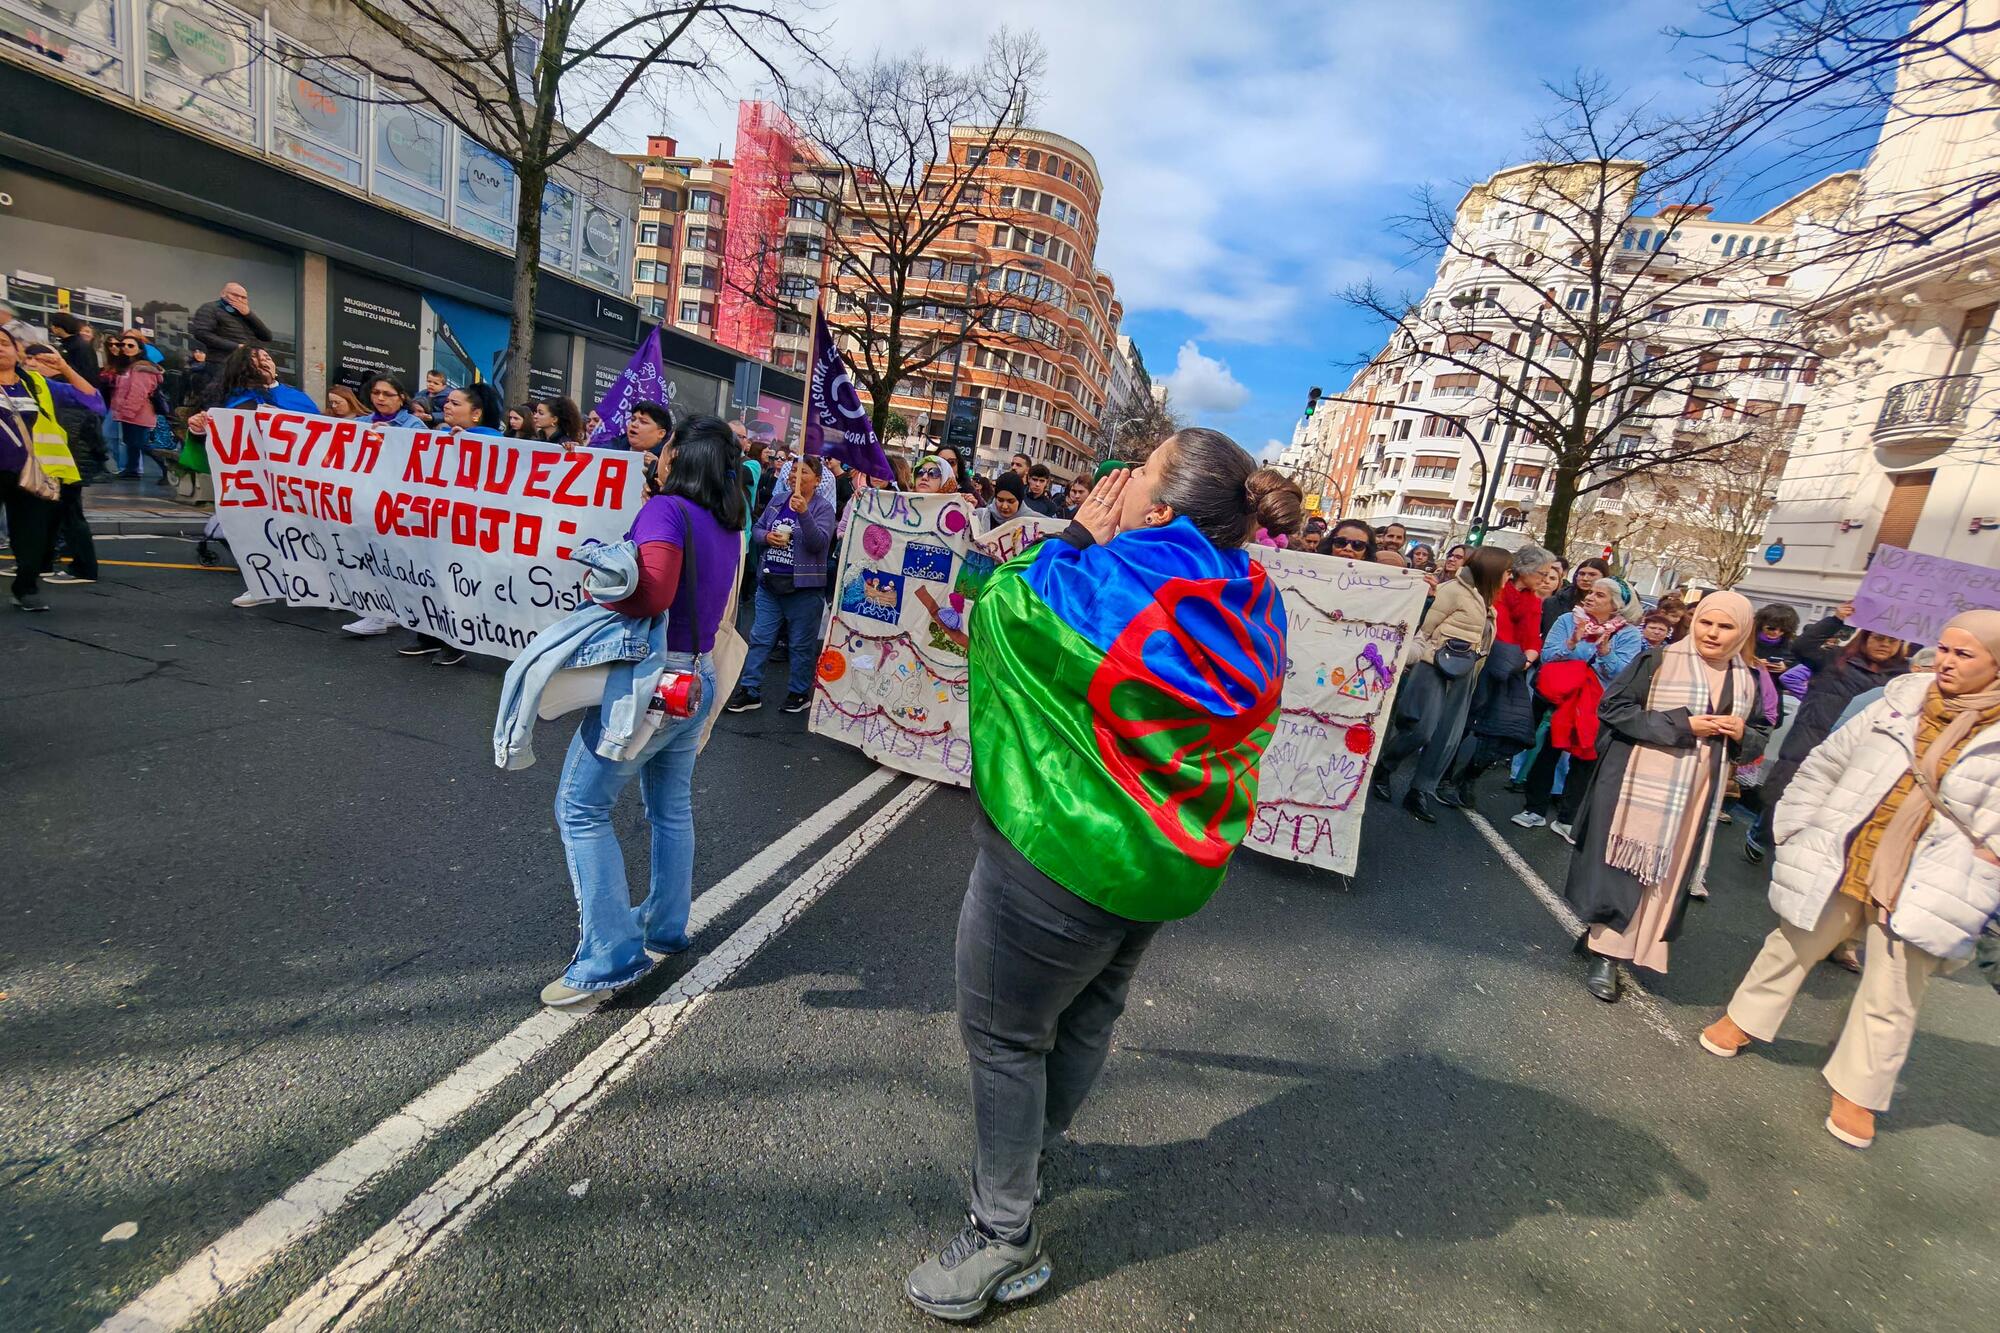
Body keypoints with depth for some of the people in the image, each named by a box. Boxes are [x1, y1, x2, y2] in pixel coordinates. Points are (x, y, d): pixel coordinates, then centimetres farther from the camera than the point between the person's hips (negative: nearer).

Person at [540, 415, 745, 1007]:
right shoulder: (726, 526, 9)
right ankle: (665, 929, 33)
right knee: (671, 807, 19)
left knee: (581, 807, 2)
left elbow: (653, 591, -29)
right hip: (697, 677, 9)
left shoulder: (667, 509, -16)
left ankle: (609, 957, 6)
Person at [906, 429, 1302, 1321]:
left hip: (1063, 855, -8)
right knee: (1089, 1009, 27)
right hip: (1172, 865, 8)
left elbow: (1000, 605, -10)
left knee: (1004, 1034, 12)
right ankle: (1038, 1140, 53)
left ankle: (1004, 1238, 29)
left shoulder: (1115, 580, -26)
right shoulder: (1252, 606, -2)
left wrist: (1076, 539, -5)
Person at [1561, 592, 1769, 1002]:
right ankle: (1603, 955, 7)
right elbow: (1612, 707, -12)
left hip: (1696, 795, 6)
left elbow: (1759, 738, 17)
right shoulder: (1659, 660, -7)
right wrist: (1681, 725, -17)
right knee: (1624, 865, -3)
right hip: (1641, 784, -5)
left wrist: (1741, 733, -6)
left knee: (1665, 874, 9)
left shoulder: (1746, 681, 9)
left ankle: (1599, 938, 22)